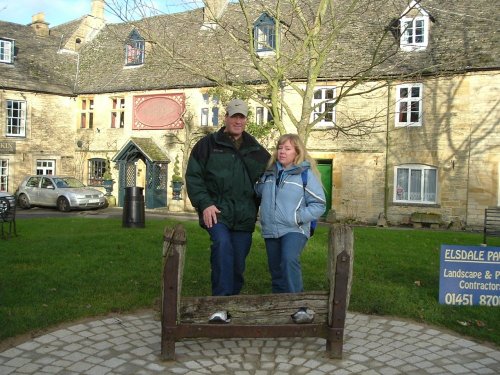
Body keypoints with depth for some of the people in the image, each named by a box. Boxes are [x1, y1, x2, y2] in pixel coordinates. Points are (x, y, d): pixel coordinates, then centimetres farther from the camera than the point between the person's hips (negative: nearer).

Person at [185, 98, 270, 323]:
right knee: (222, 245, -30)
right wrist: (205, 203, -11)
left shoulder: (257, 151, 14)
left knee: (238, 264, 7)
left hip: (244, 216, 4)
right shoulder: (208, 144, 4)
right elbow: (193, 176, 0)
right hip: (216, 212, -4)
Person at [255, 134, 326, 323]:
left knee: (289, 260, -29)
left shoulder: (306, 173, -5)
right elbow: (258, 192, 25)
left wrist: (298, 217, -15)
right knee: (276, 270, 13)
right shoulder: (269, 173, 10)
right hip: (271, 230, 6)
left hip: (294, 230, -6)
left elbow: (319, 204, -6)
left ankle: (300, 306, -25)